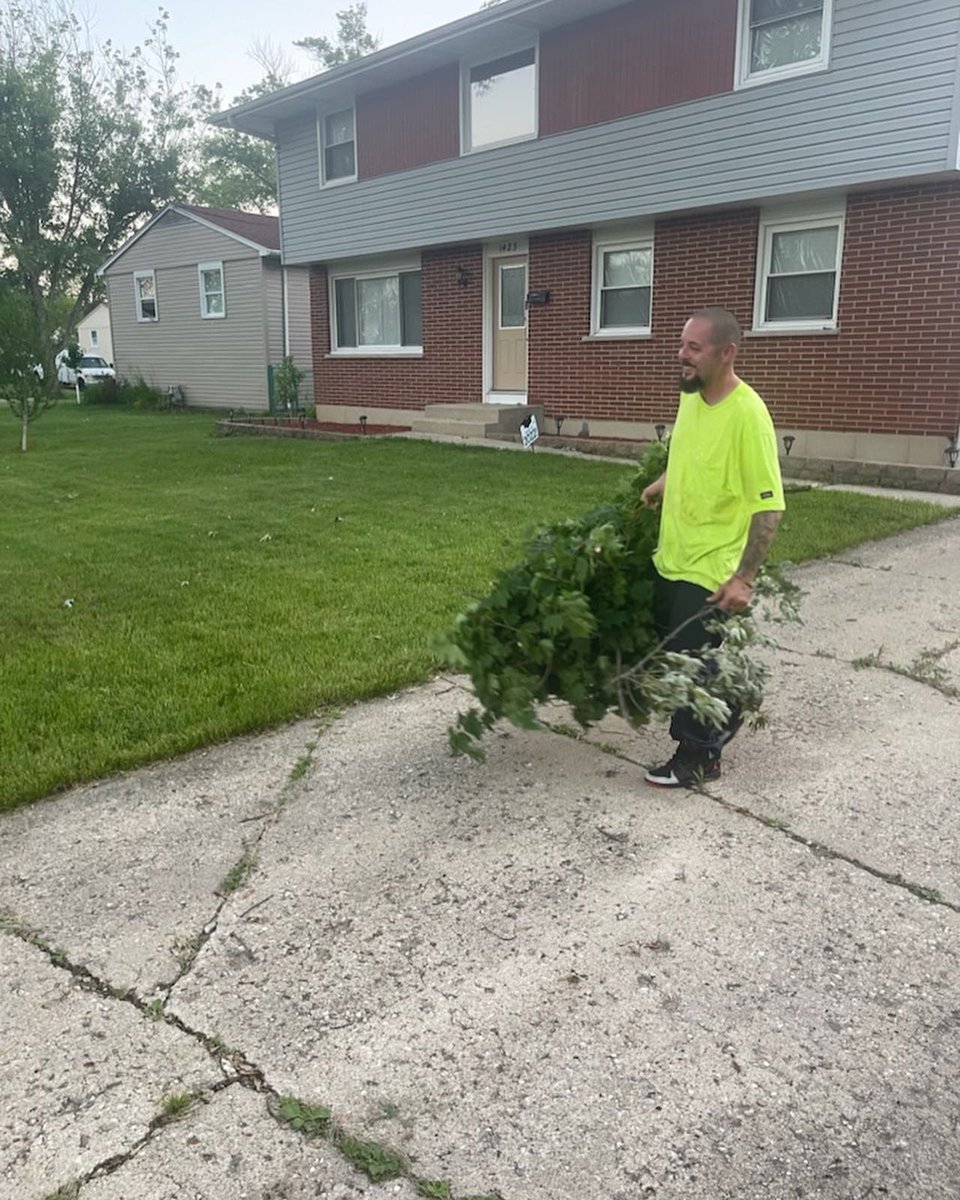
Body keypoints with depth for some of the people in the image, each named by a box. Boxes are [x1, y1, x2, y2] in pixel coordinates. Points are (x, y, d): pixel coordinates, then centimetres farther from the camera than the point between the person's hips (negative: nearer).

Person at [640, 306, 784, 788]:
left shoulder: (747, 414, -22)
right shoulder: (691, 397, 2)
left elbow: (768, 506, -22)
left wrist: (743, 578, -24)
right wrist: (662, 484, 9)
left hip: (708, 570, -8)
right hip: (670, 557, 8)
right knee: (674, 651, 21)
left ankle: (697, 758, 23)